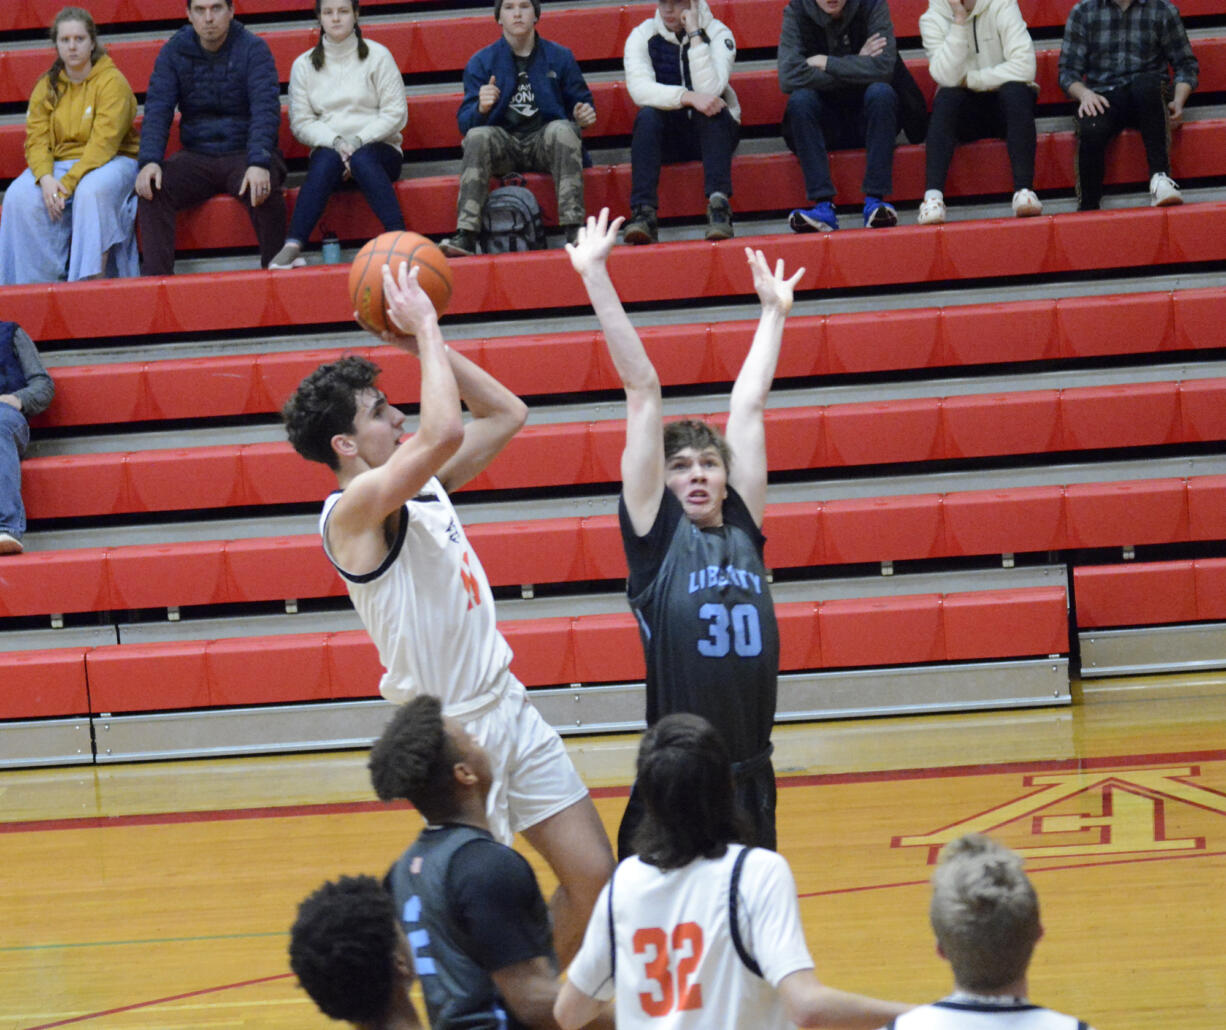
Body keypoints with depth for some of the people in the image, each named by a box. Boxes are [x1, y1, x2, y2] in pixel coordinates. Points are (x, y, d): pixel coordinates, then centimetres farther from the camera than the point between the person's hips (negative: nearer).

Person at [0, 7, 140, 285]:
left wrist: (67, 184, -26)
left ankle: (93, 279, -34)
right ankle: (35, 284, -22)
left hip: (112, 161, -4)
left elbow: (103, 144, -17)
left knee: (92, 190, -39)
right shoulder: (47, 87, 8)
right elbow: (36, 139, 1)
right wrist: (46, 179, -21)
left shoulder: (112, 81, -8)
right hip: (58, 164, 5)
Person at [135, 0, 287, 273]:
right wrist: (149, 161, -22)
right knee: (151, 188, -24)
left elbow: (266, 110, -14)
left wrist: (259, 163, -31)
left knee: (264, 190, -34)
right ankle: (155, 278, -24)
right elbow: (157, 110, -3)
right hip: (196, 156, 3)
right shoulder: (174, 53, 4)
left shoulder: (253, 49, -4)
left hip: (243, 154, -3)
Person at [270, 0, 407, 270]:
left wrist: (358, 141, -15)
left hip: (377, 148, -1)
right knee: (326, 159, -34)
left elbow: (395, 113, -2)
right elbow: (300, 123, 4)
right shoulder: (304, 65, 10)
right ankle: (292, 248, -46)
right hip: (328, 147, 1)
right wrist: (335, 142, -15)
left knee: (362, 159, -36)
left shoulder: (377, 56, 5)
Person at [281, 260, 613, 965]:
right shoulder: (353, 509, -15)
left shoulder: (424, 487, 10)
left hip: (508, 707, 8)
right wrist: (424, 330, -19)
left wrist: (428, 342, 10)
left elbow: (508, 415, 20)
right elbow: (444, 432, -31)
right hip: (451, 728, -8)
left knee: (594, 875, 8)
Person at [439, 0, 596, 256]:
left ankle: (574, 230, -42)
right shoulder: (481, 62, 8)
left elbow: (580, 103, 15)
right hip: (503, 144, 0)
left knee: (562, 129, -33)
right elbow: (465, 123, 1)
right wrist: (481, 109, -22)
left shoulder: (559, 57, 9)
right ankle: (464, 237, -43)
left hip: (545, 141, 0)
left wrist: (583, 115, -10)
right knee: (478, 136, -31)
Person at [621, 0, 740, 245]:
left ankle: (719, 205, -43)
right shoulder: (642, 36, -4)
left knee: (712, 109, -32)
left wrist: (695, 34, -24)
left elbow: (709, 90, -23)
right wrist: (688, 98, -35)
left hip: (713, 133, -1)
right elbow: (639, 89, -21)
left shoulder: (718, 33, -7)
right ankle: (643, 212, -40)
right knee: (647, 115, -30)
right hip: (667, 140, 1)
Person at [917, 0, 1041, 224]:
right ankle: (933, 195, -39)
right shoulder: (932, 19, -6)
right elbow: (947, 78, -21)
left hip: (1005, 105, -1)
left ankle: (1024, 190, -39)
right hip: (964, 113, 1)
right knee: (947, 95, -30)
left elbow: (1024, 67, -20)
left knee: (1015, 89, -32)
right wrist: (959, 21, -26)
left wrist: (970, 79, -16)